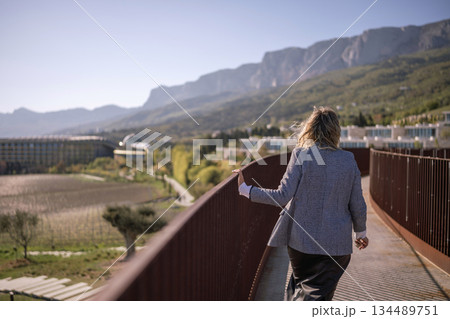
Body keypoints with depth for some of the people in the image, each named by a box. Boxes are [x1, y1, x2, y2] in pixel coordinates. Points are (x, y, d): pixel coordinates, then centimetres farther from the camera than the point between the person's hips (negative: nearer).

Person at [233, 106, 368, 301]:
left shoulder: (301, 154, -9)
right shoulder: (349, 160, -1)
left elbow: (282, 197, -13)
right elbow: (357, 206, 3)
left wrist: (245, 189, -5)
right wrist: (360, 233, 21)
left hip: (303, 240, -1)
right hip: (338, 244, 1)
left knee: (300, 289, 23)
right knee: (318, 295, 8)